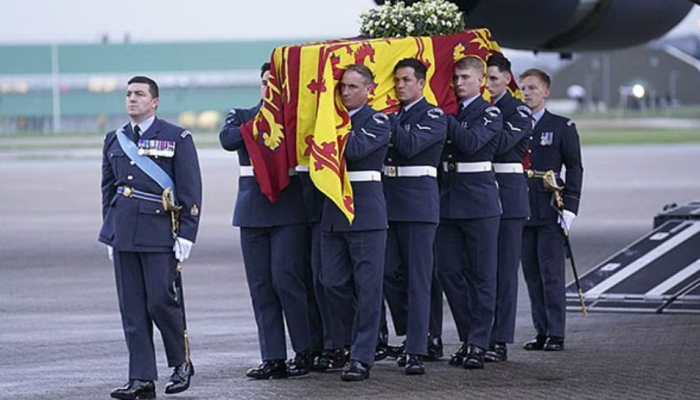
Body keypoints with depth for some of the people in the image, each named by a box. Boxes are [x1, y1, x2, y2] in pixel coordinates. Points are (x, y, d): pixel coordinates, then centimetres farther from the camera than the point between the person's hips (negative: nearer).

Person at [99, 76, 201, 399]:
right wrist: (110, 234, 16)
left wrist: (186, 235, -8)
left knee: (162, 300, -7)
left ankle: (182, 363, 16)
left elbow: (191, 191, -2)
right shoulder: (115, 140, 14)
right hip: (123, 233, 5)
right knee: (132, 307, 2)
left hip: (160, 232, -5)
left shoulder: (177, 139, 0)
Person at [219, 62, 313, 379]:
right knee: (261, 286, 2)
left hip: (289, 210, -3)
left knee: (286, 279, -10)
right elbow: (227, 139, -8)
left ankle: (305, 352, 3)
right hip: (253, 210, 3)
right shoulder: (242, 116, 13)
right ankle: (273, 359, 5)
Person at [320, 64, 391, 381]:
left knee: (367, 287, -3)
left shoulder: (378, 122, -4)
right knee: (333, 284, 6)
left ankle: (362, 358, -2)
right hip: (333, 212, 6)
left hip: (366, 210, -6)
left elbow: (356, 148, -20)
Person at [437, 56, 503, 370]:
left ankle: (478, 344, 0)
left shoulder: (489, 114, -3)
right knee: (449, 271, 5)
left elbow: (471, 141, -20)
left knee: (481, 274, -1)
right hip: (448, 201, 6)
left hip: (479, 202, -6)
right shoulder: (448, 112, 14)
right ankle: (467, 338, 15)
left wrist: (443, 119, -19)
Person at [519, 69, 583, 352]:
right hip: (522, 211, 4)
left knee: (551, 274, -5)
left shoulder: (562, 127, 2)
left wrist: (569, 206, -8)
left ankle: (555, 334, -2)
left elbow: (574, 168, 0)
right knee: (531, 274, 6)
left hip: (550, 212, -4)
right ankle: (541, 331, 12)